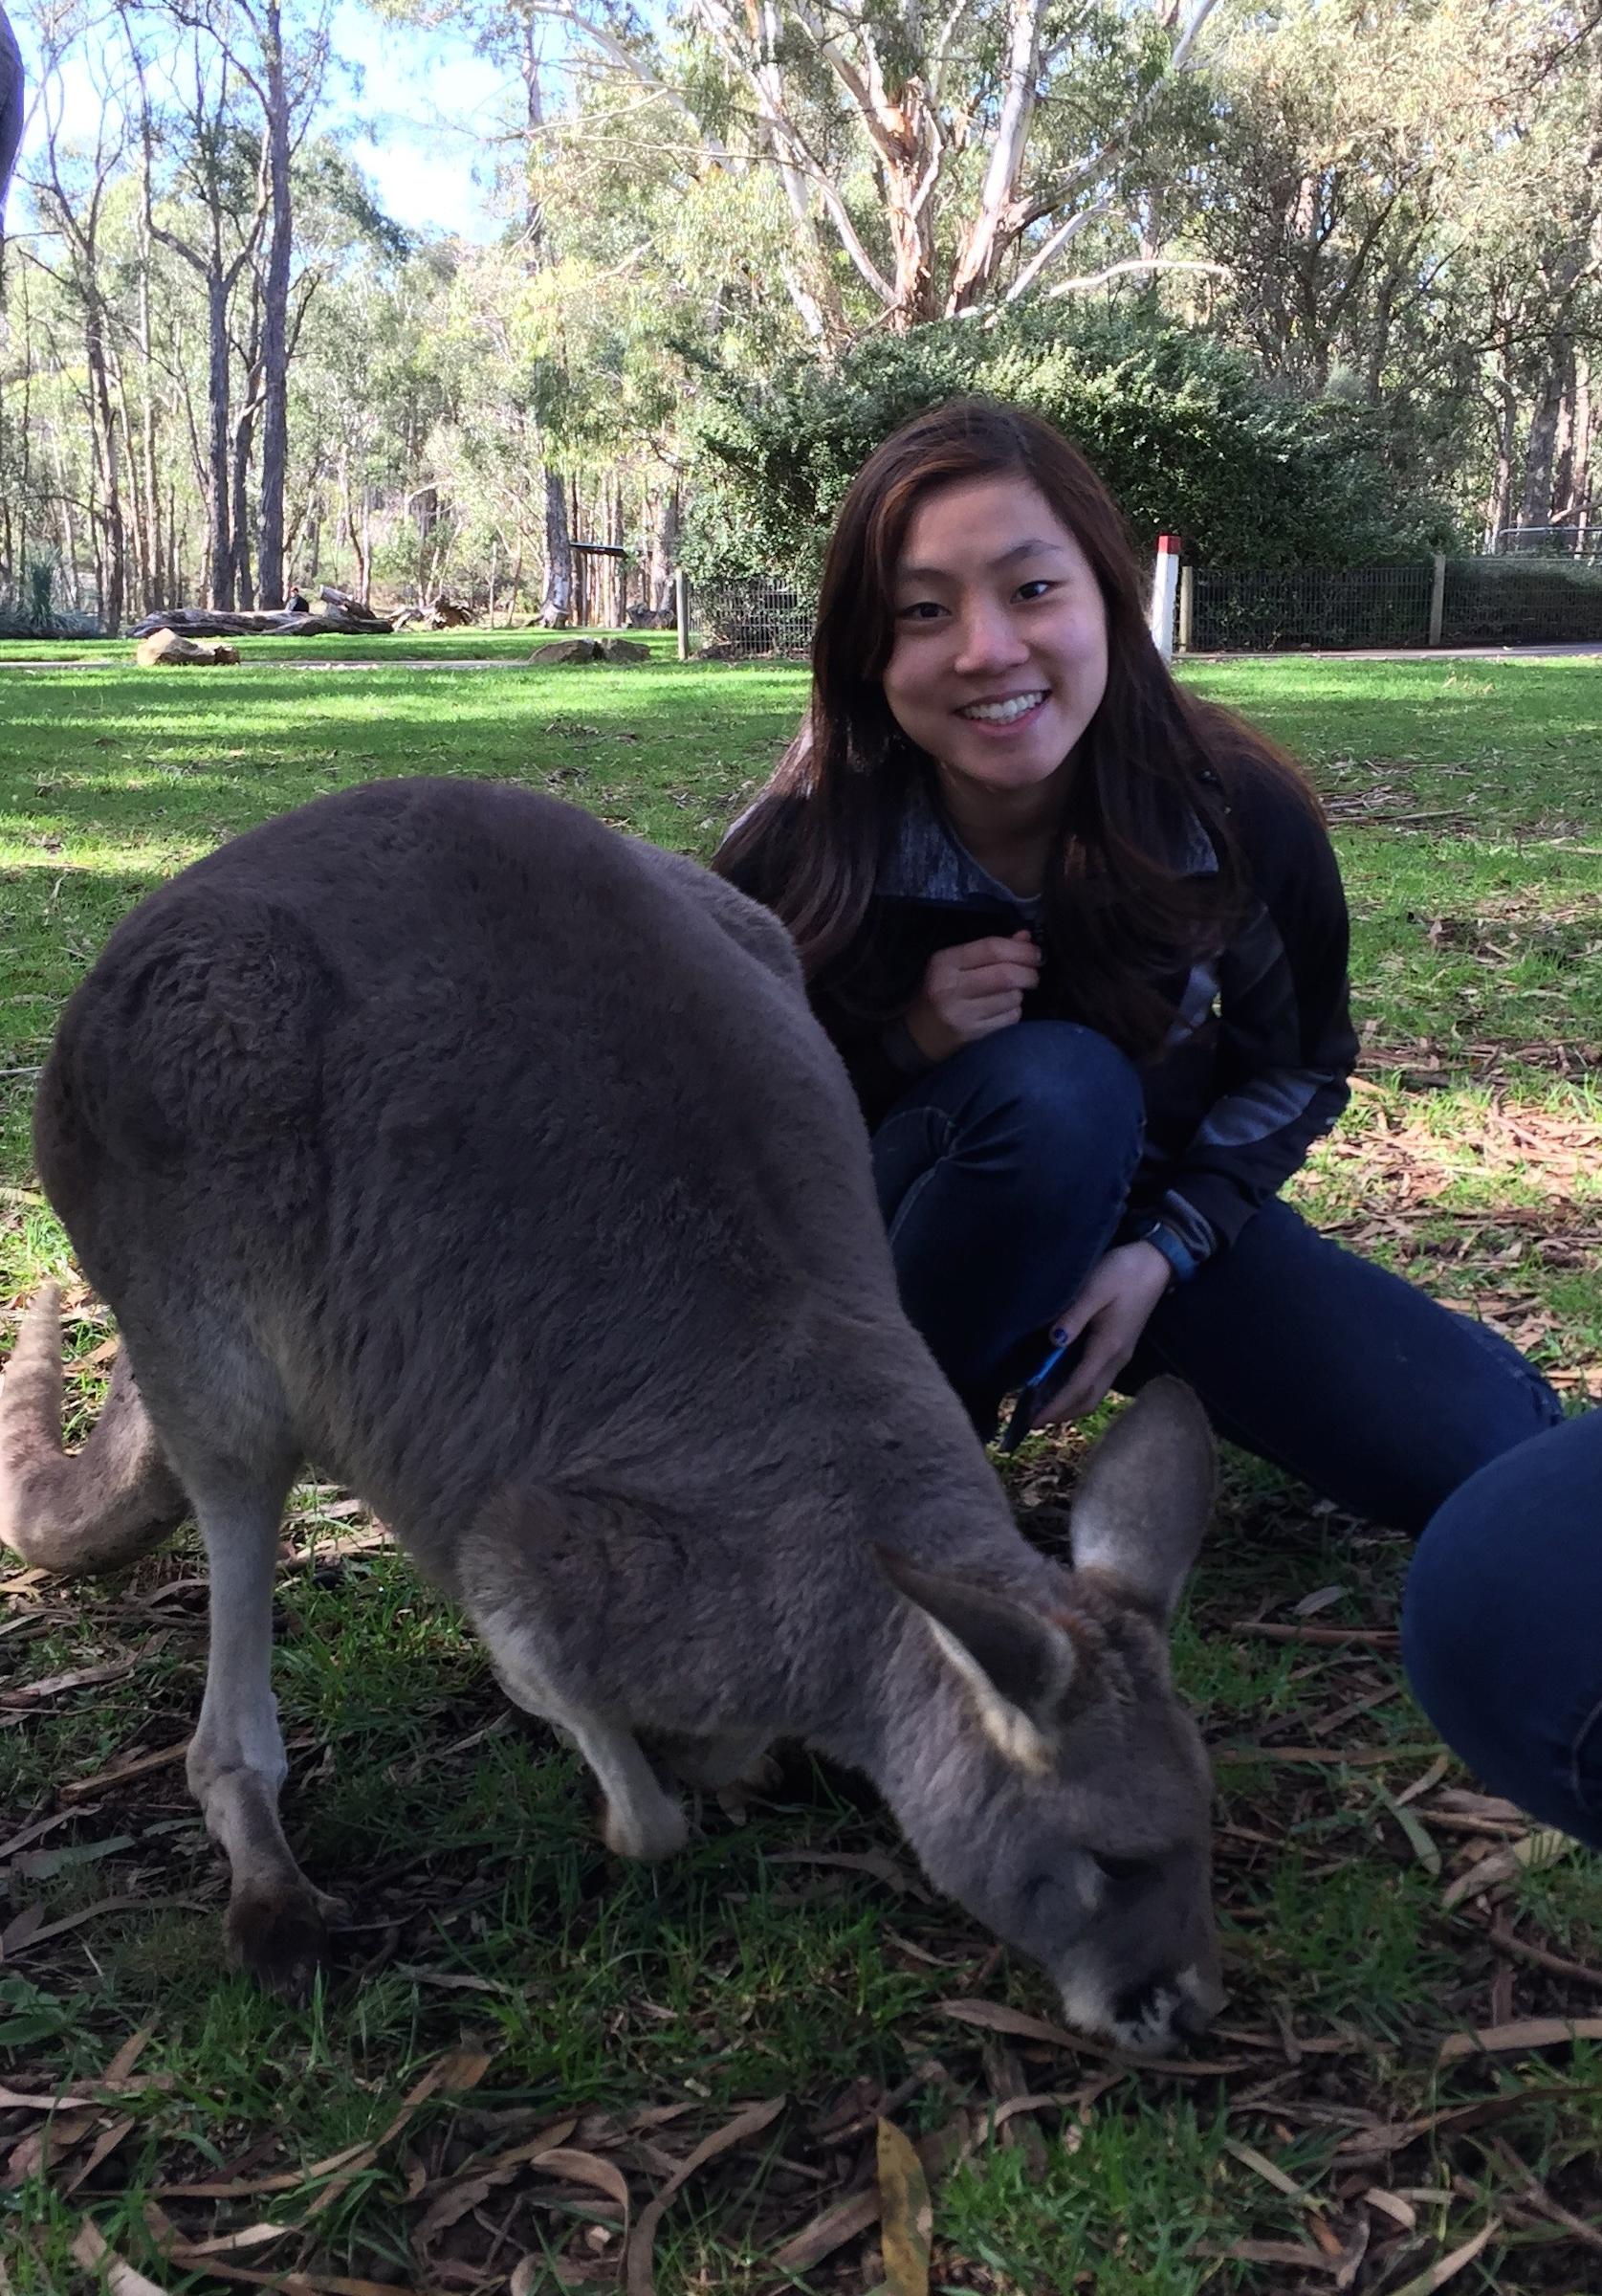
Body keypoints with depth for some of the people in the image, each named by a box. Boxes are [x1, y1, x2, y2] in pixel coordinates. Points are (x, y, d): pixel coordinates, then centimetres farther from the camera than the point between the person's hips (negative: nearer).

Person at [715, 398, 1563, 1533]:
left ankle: (1178, 1390, 13)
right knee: (1052, 1086, -37)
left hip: (1166, 1217, 2)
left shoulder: (1243, 818, -18)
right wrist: (907, 1047, -29)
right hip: (900, 1252, -2)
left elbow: (1297, 1069, -1)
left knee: (1501, 1446, -15)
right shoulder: (795, 859, -23)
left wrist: (1166, 1251, -16)